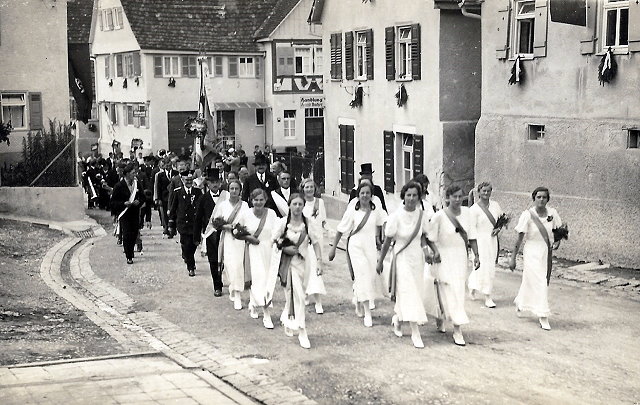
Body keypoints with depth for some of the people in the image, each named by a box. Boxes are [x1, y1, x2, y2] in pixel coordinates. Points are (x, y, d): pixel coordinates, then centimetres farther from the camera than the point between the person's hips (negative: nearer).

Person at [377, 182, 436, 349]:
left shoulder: (421, 214, -3)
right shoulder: (396, 216, -16)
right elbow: (387, 242, -8)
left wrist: (434, 250, -1)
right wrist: (380, 262, -3)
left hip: (418, 258, 5)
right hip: (402, 258, -5)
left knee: (416, 293, 13)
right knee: (409, 293, -9)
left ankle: (397, 318, 39)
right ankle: (415, 333, -6)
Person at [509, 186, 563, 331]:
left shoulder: (552, 213, -3)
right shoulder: (527, 215, -15)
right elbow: (520, 238, -12)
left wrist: (557, 241, -9)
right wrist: (513, 258, -12)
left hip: (546, 252, 5)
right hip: (532, 253, -5)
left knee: (529, 281, 17)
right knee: (539, 284, -8)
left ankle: (519, 303, 43)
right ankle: (543, 317, -3)